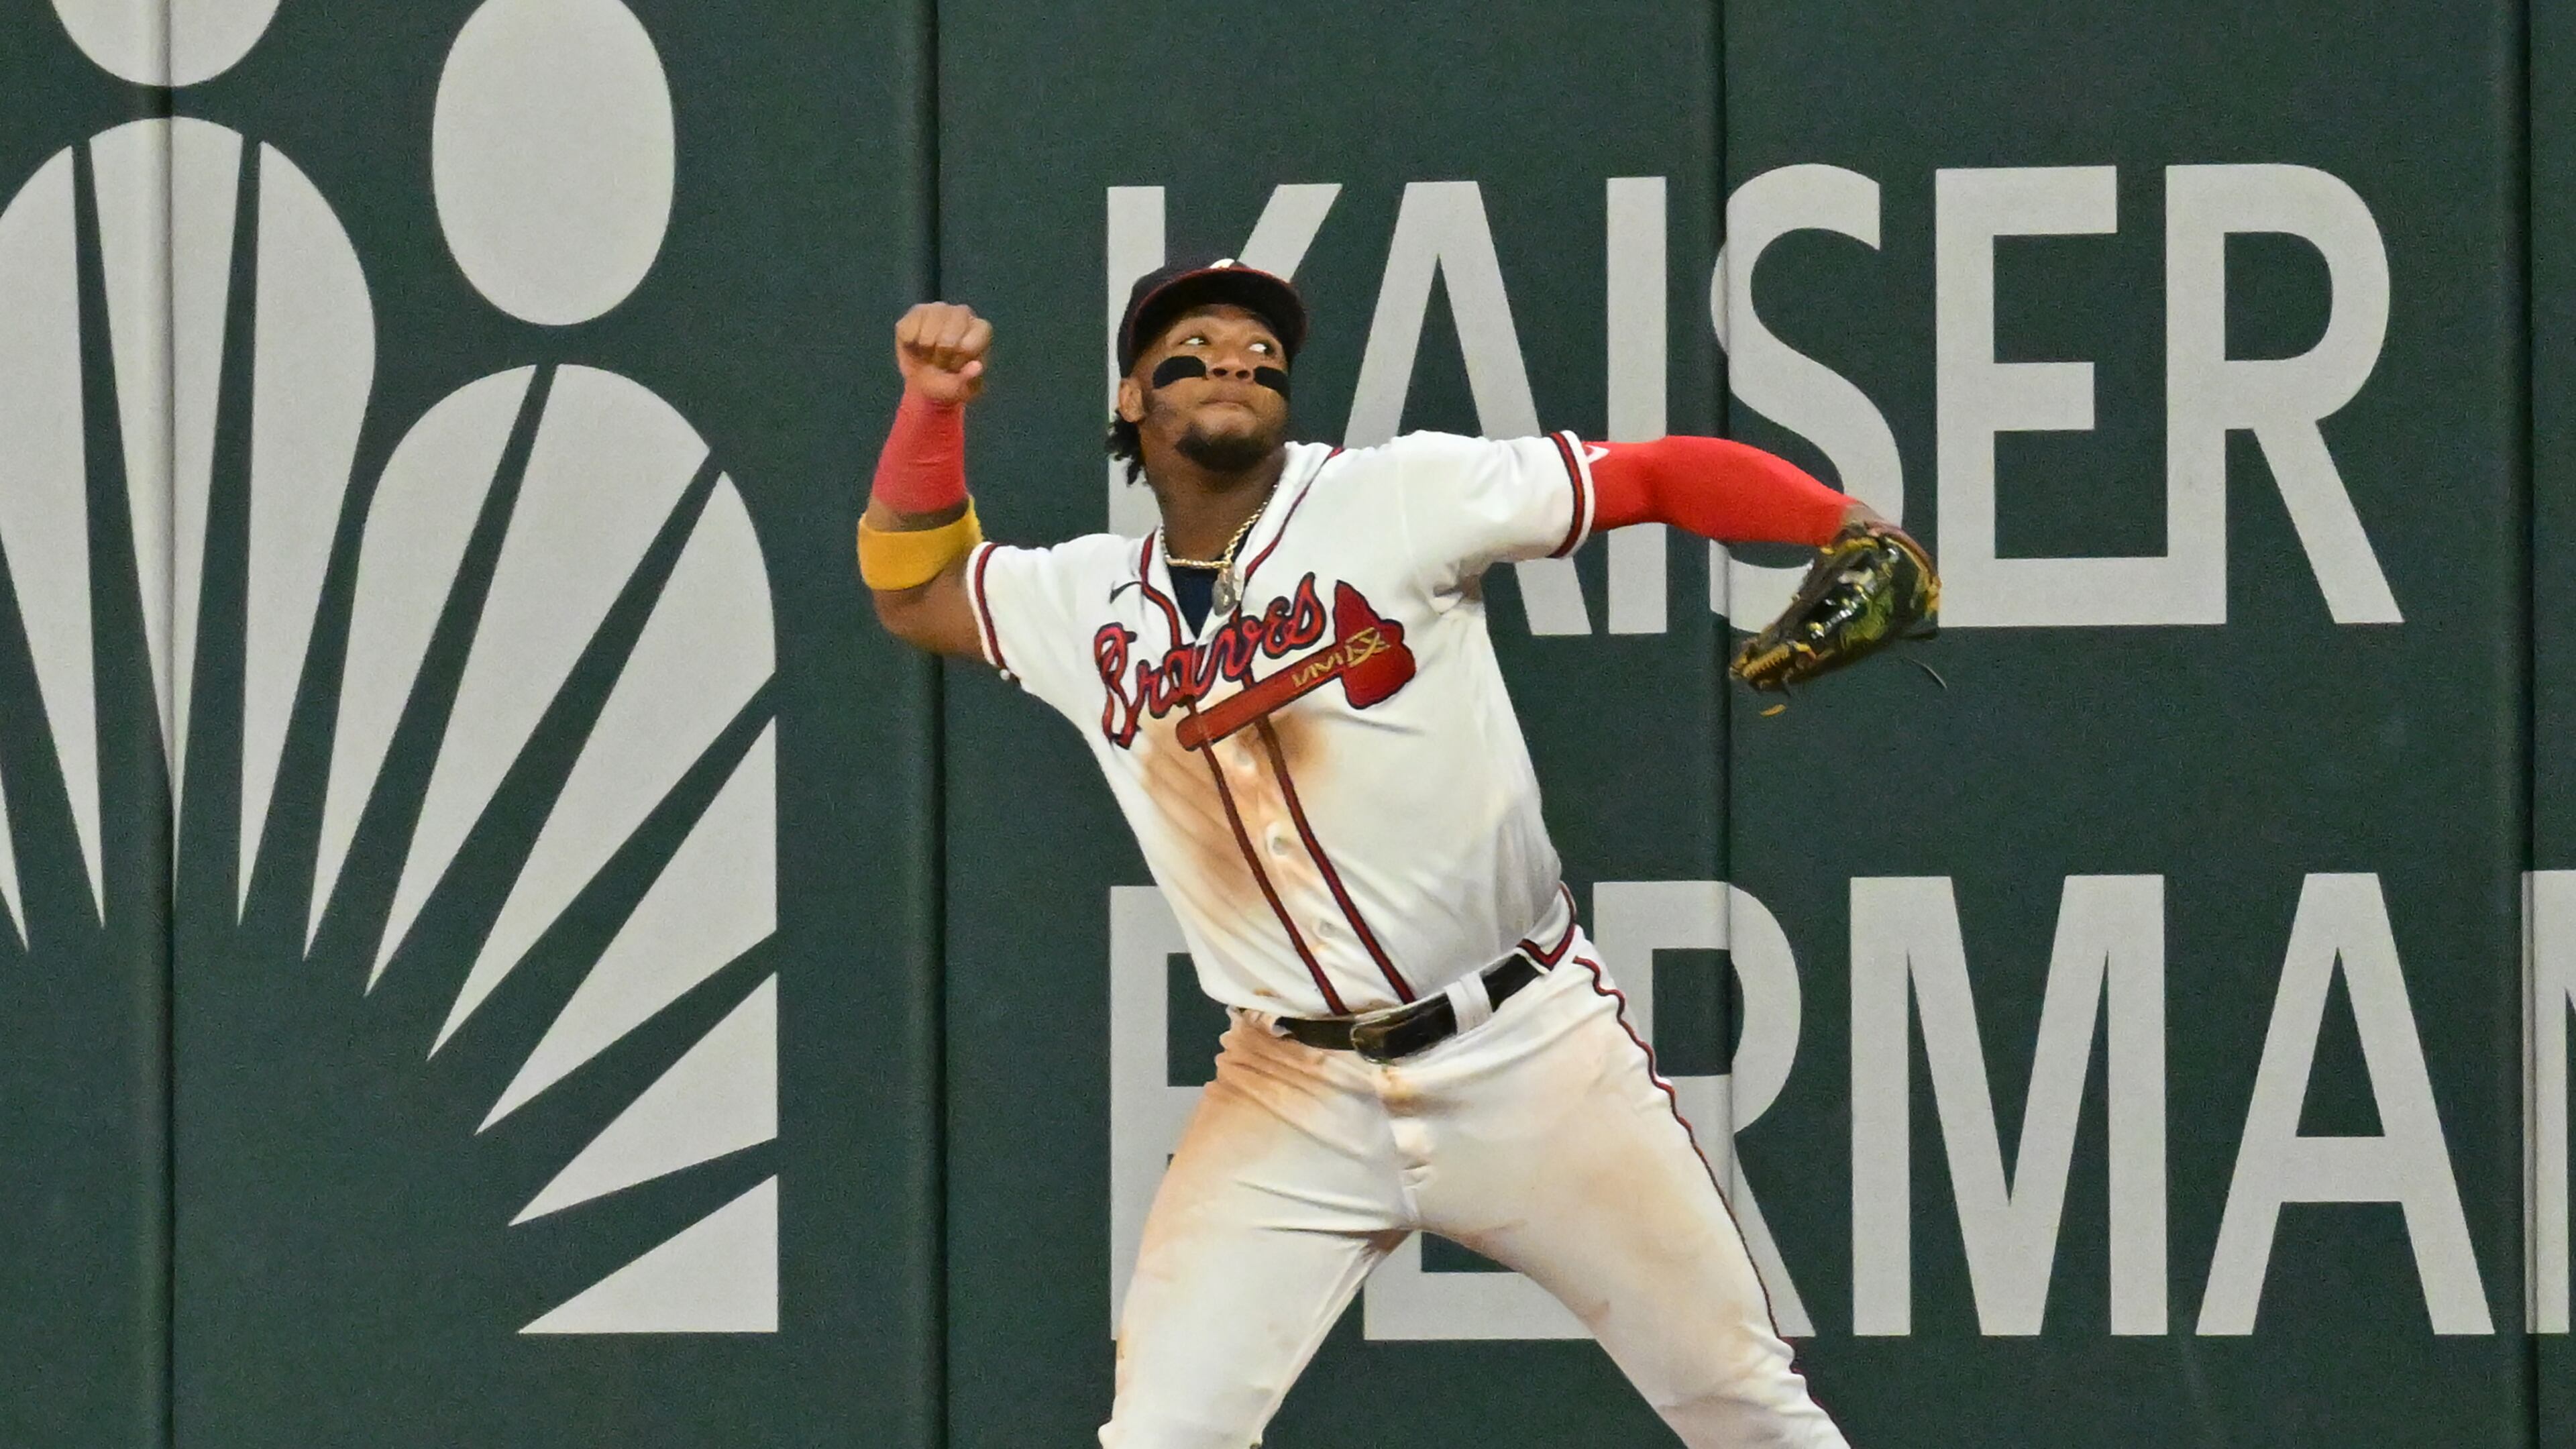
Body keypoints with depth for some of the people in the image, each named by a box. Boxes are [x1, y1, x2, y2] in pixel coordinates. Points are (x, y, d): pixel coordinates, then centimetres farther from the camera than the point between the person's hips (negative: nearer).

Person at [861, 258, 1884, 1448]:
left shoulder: (1400, 500, -8)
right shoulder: (1091, 604, 5)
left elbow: (1666, 478, -9)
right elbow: (910, 592, 20)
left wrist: (1853, 531, -25)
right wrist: (933, 402, 4)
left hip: (1534, 1058, -3)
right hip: (1296, 1101, 3)